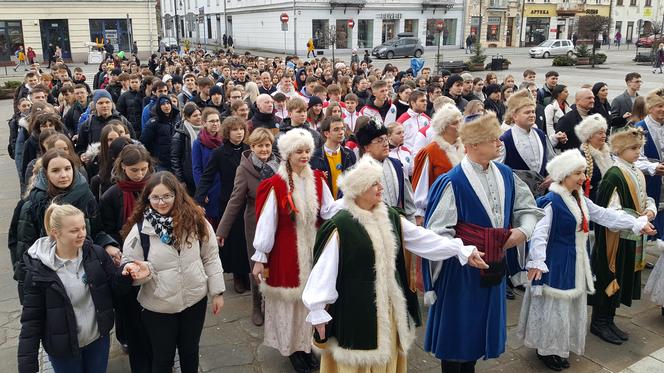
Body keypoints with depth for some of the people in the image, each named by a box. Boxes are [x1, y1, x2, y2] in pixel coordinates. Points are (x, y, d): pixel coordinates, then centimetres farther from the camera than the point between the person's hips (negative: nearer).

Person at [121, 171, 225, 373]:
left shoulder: (195, 220, -9)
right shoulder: (139, 229, -12)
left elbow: (210, 257, -2)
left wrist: (217, 292, -1)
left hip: (195, 300, 1)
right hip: (158, 308, -1)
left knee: (190, 352, 21)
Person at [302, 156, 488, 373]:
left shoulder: (390, 217, 4)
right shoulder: (340, 226, -18)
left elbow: (424, 239, 4)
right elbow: (324, 270, -15)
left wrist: (463, 250, -1)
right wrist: (317, 311, -14)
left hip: (388, 306, 6)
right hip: (355, 308, -6)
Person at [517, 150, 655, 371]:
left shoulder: (580, 199, 7)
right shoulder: (551, 201, -20)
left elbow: (605, 215, 13)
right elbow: (539, 233, -25)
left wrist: (637, 224, 12)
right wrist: (537, 262, -33)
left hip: (575, 262, 9)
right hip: (556, 263, -9)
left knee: (572, 306, 17)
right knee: (554, 307, 1)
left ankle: (561, 348, 32)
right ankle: (547, 350, 18)